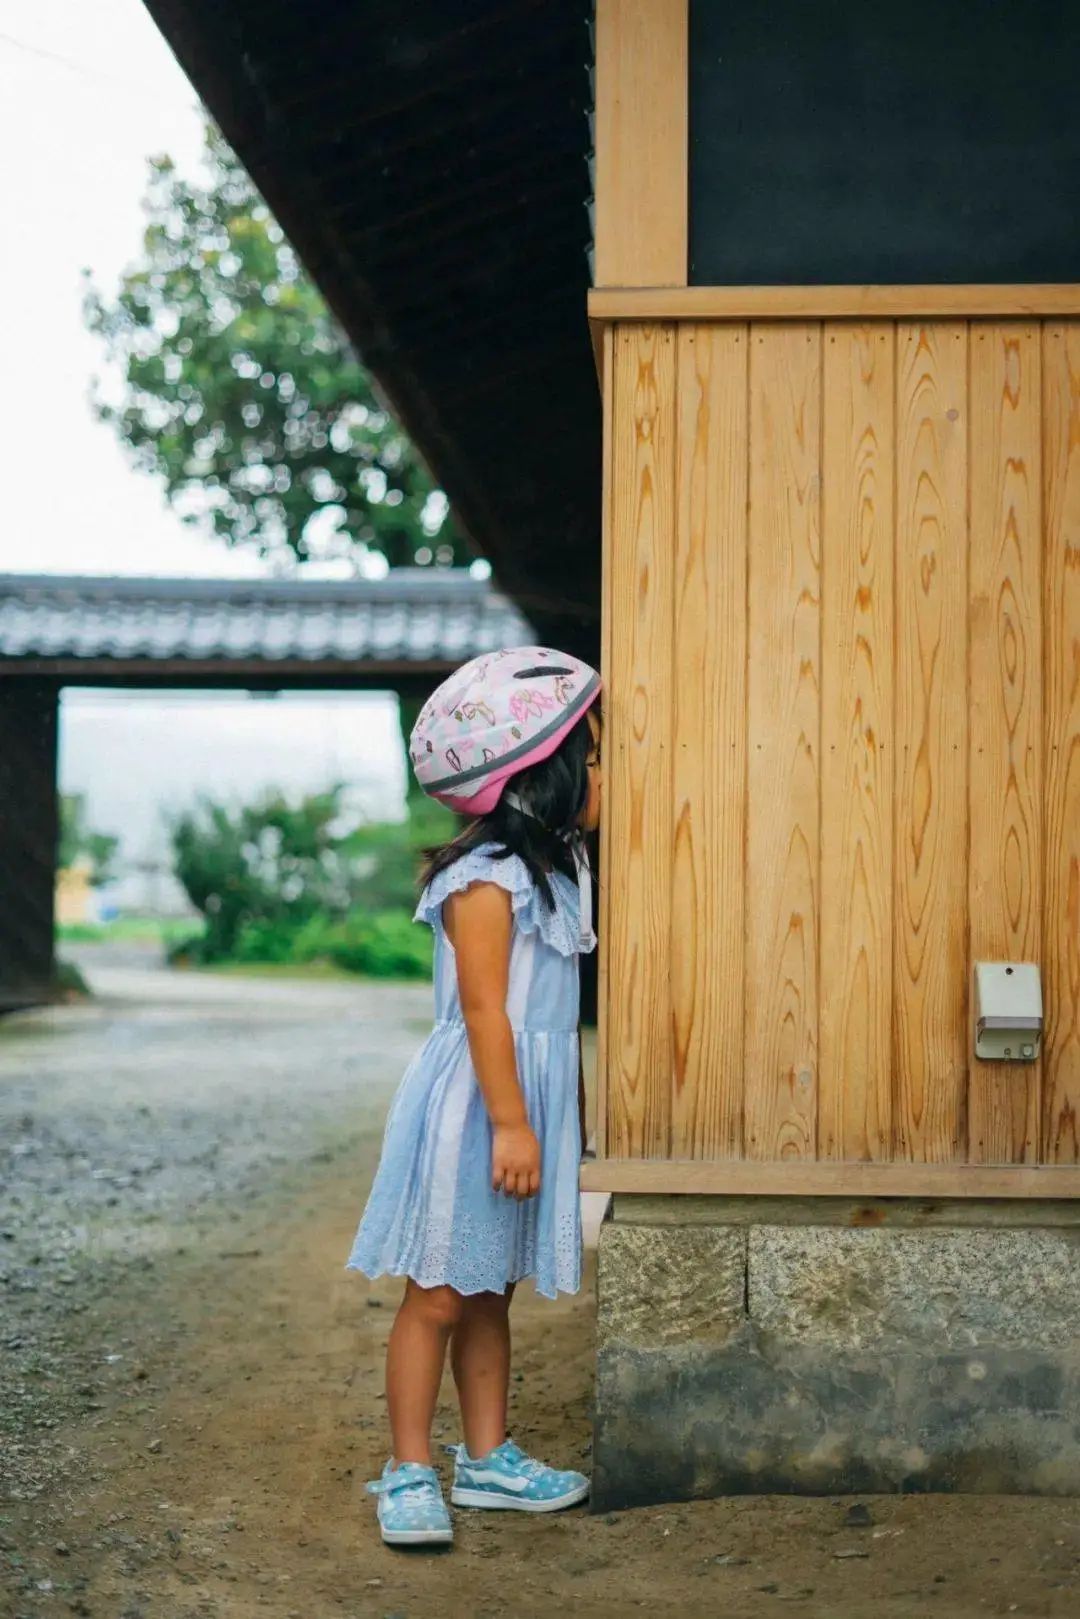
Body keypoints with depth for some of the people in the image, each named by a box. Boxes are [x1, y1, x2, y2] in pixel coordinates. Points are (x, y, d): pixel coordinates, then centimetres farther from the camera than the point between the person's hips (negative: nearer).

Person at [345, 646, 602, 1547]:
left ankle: (488, 1460, 24)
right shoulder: (486, 881, -17)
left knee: (491, 1295, 16)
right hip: (477, 1107, -9)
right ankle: (410, 1473, 8)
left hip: (530, 1104, 9)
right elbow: (484, 1011, -20)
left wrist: (549, 1115, 18)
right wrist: (510, 1124, -22)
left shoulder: (554, 869, 11)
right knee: (438, 1296, 0)